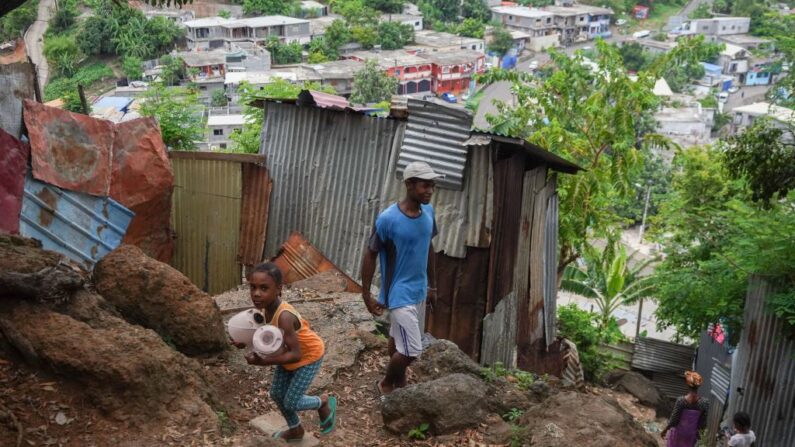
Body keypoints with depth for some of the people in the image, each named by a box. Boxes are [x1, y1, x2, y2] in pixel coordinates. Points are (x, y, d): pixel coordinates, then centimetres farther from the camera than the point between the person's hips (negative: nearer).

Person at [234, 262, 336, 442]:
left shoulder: (284, 317, -40)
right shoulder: (265, 307, -16)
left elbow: (295, 355, -36)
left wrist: (264, 361, -41)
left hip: (309, 355, -8)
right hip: (290, 352, 8)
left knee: (291, 403, -2)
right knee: (276, 394, 14)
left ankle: (324, 402, 26)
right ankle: (296, 430, 38)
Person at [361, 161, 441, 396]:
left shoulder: (428, 212, -3)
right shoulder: (388, 219, -23)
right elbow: (370, 255, -13)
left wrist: (432, 285, 17)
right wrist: (366, 295, -10)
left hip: (419, 290, 7)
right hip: (399, 293, -6)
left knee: (399, 339, 22)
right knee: (411, 350, -5)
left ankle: (399, 383, 39)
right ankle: (385, 384, 21)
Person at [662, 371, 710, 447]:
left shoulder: (681, 401, -27)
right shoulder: (704, 403, -20)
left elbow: (673, 421, -19)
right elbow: (702, 424, -10)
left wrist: (664, 431, -2)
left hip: (678, 433, -2)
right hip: (691, 434, 2)